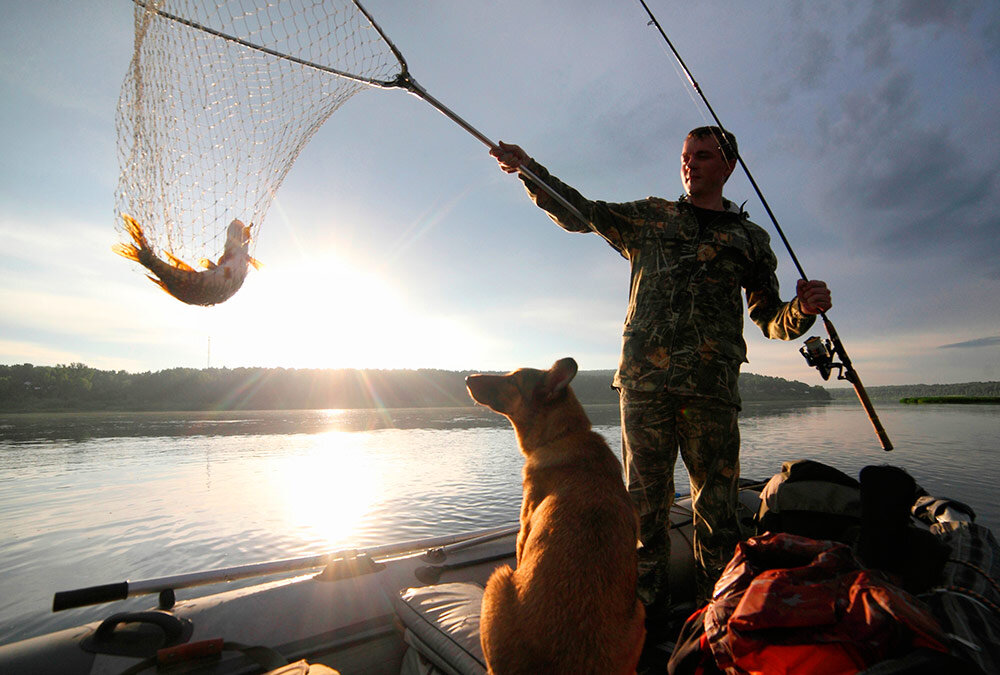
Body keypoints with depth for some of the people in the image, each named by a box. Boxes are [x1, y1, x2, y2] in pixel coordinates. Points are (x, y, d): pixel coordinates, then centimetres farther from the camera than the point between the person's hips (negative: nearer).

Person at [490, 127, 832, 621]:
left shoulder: (751, 238, 17)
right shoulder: (649, 218, 17)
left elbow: (771, 321, 18)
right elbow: (576, 211, 13)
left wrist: (804, 310, -5)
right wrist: (528, 168, 3)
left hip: (712, 387, 1)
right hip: (644, 380, 0)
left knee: (716, 505, 4)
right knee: (646, 498, 6)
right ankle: (647, 603, 22)